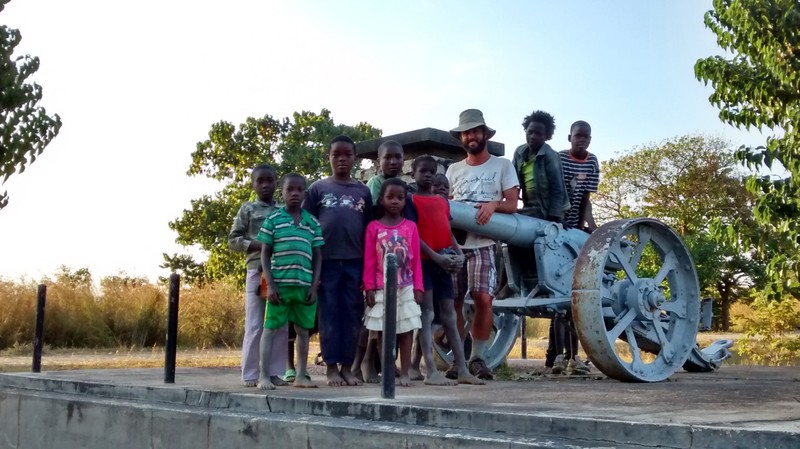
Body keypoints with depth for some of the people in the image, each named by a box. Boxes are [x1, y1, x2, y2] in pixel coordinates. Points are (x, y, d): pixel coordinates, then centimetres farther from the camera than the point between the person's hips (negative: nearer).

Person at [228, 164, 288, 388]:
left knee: (280, 325, 3)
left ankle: (274, 372, 10)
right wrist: (260, 246, -12)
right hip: (257, 270, -3)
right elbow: (233, 240, 1)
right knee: (255, 325, -3)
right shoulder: (248, 209, 5)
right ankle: (250, 374, 3)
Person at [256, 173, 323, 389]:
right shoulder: (273, 219, 2)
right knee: (270, 328, 2)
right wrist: (270, 284, -6)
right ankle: (264, 376, 7)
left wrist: (314, 285, 2)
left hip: (305, 286, 3)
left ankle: (301, 375, 19)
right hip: (279, 284, -3)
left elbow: (317, 256, 11)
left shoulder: (313, 222, 9)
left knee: (303, 330, 10)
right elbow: (265, 254, 2)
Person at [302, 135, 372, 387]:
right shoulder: (318, 188, 4)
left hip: (355, 262, 2)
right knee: (329, 313, 1)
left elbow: (369, 230, 9)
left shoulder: (363, 191, 10)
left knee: (353, 314, 4)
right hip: (327, 260, -2)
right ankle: (331, 367, 7)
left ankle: (347, 366, 12)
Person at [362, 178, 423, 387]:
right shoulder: (373, 227, 1)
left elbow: (416, 260, 4)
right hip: (382, 289, -1)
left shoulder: (410, 226, 4)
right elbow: (369, 261, 0)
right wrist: (369, 288, -5)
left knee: (406, 330, 2)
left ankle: (405, 373, 7)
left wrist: (418, 287, 0)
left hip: (406, 288, 1)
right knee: (383, 331, 4)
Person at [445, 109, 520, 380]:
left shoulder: (502, 165, 10)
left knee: (483, 298, -12)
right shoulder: (453, 170, 18)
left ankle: (477, 357, 1)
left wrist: (493, 205, -17)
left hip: (483, 244, -2)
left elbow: (512, 204, 5)